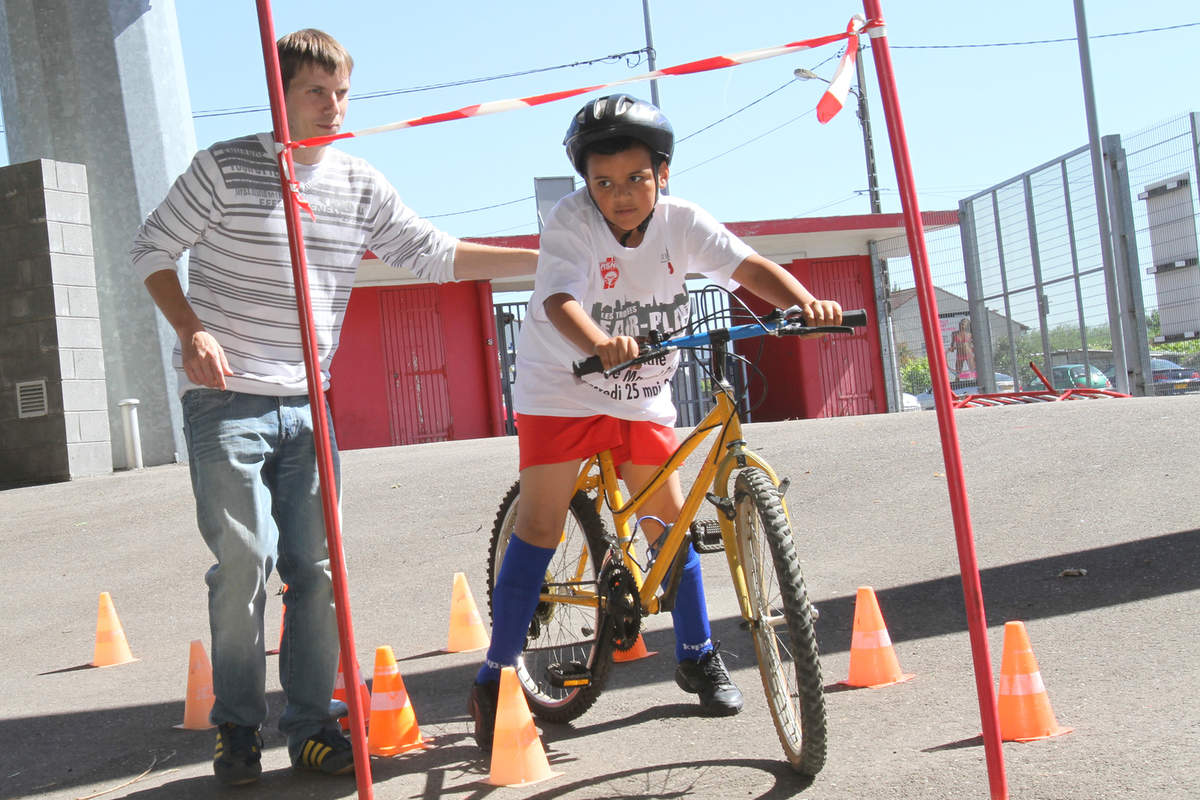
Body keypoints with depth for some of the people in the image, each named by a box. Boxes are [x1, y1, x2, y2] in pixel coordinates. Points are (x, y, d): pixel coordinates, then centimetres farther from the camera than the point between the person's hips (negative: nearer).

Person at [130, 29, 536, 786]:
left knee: (315, 566, 3)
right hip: (227, 400, -4)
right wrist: (193, 331, -14)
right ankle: (238, 728, 6)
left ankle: (312, 724, 13)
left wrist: (544, 259, -1)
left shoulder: (361, 186, 7)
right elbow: (153, 250, 1)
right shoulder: (227, 167, -4)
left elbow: (433, 254, 6)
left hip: (307, 404, 4)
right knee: (245, 561, -9)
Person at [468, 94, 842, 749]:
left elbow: (749, 266, -19)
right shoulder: (570, 222, -21)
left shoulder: (679, 221, -10)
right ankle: (494, 681, -3)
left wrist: (803, 301, -39)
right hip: (561, 386, -4)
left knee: (669, 517, 7)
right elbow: (560, 302, -37)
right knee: (541, 523, -10)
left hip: (641, 394, 4)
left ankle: (697, 658, 24)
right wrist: (601, 344, -58)